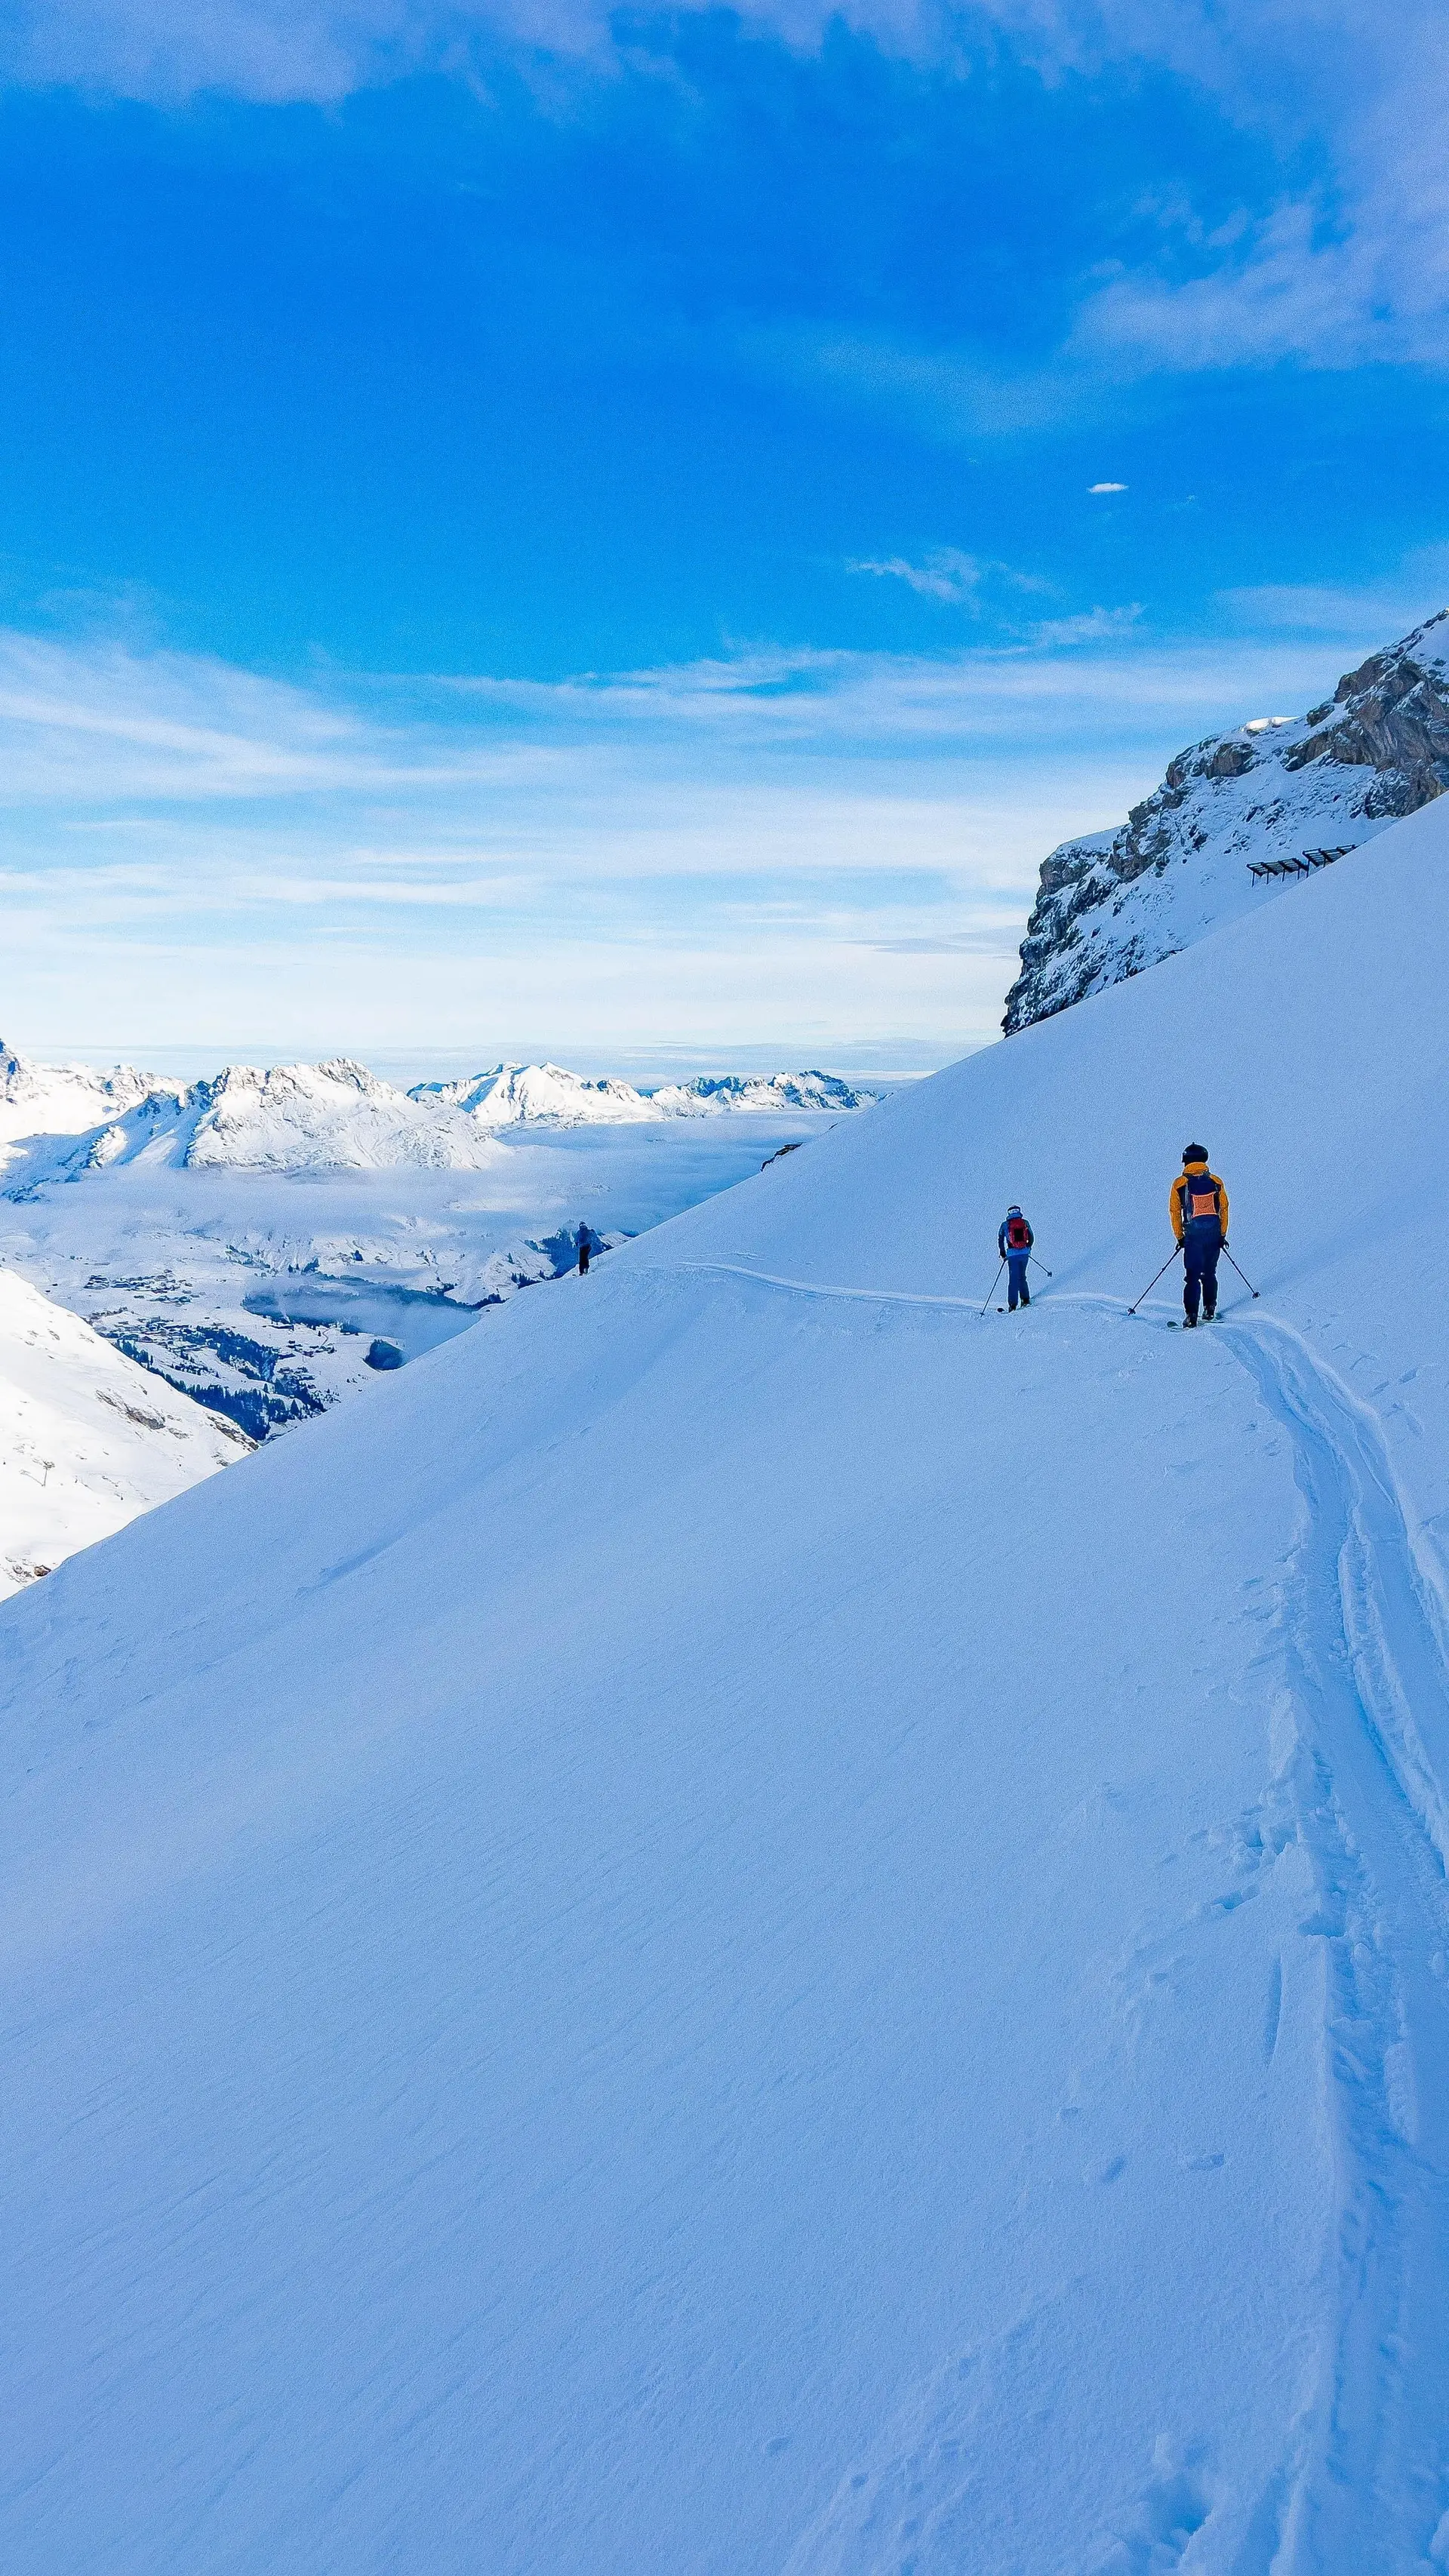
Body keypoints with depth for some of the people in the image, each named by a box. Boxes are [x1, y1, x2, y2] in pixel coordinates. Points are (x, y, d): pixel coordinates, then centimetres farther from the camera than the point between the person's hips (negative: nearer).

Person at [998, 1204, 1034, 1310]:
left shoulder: (1005, 1224, 2)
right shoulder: (1025, 1223, 6)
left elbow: (1000, 1240, 6)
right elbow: (1031, 1238, 14)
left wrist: (1003, 1253, 18)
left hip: (1012, 1254, -2)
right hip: (1025, 1253, 2)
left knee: (1013, 1279, -1)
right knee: (1022, 1276, 20)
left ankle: (1013, 1305, -9)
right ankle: (1025, 1300, 16)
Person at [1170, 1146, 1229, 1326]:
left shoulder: (1179, 1184, -2)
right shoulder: (1216, 1181, 3)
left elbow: (1175, 1212, 0)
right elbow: (1224, 1209, 6)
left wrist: (1179, 1237, 8)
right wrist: (1223, 1234, 14)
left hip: (1193, 1234, -2)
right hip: (1214, 1234, 2)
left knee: (1192, 1276, 0)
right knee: (1210, 1273, 18)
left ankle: (1191, 1316, -8)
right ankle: (1210, 1310, 21)